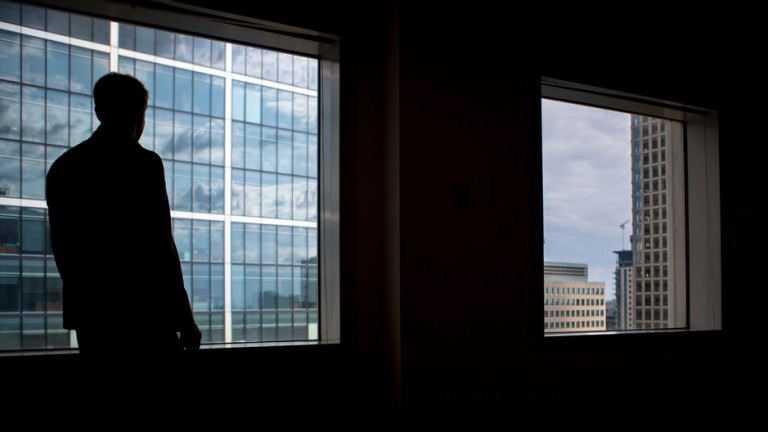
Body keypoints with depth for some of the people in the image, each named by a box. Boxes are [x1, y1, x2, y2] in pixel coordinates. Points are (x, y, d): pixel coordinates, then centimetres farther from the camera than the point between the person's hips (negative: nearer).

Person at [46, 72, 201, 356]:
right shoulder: (144, 164, -9)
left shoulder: (62, 167, 9)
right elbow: (160, 246, -12)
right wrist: (185, 320, -8)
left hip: (89, 312, 6)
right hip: (144, 312, -6)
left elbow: (61, 246, 14)